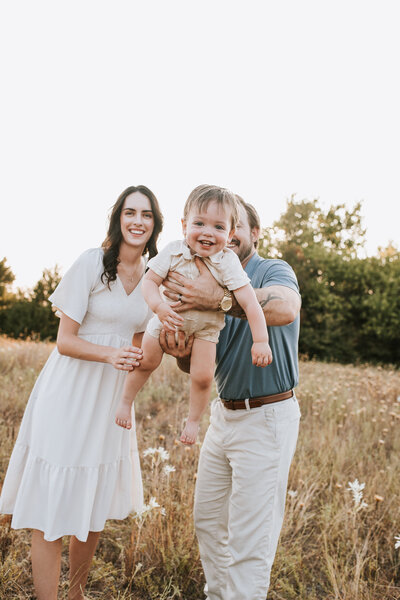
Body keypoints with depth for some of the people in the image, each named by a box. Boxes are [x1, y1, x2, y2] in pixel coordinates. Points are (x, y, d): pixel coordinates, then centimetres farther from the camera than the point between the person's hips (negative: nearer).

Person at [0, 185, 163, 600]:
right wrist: (109, 355, -26)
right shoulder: (91, 263, -11)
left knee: (93, 509, 17)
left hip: (112, 399, 6)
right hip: (70, 394, -5)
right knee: (50, 511, -1)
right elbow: (65, 340, -14)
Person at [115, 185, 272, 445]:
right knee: (147, 361, 2)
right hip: (168, 319, 1)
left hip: (205, 326, -1)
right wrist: (159, 306, -34)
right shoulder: (173, 252, -21)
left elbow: (250, 303, -28)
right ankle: (126, 400, 30)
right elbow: (150, 280, -15)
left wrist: (261, 341, -34)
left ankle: (194, 420, 15)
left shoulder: (228, 262, -25)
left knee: (203, 376, -12)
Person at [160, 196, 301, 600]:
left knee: (249, 537, 1)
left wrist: (219, 298, -48)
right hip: (224, 415, 8)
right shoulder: (216, 281, 10)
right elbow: (197, 365, 7)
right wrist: (181, 352, -16)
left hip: (267, 418, -7)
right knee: (207, 520, 19)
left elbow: (286, 308, -38)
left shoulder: (273, 272, -11)